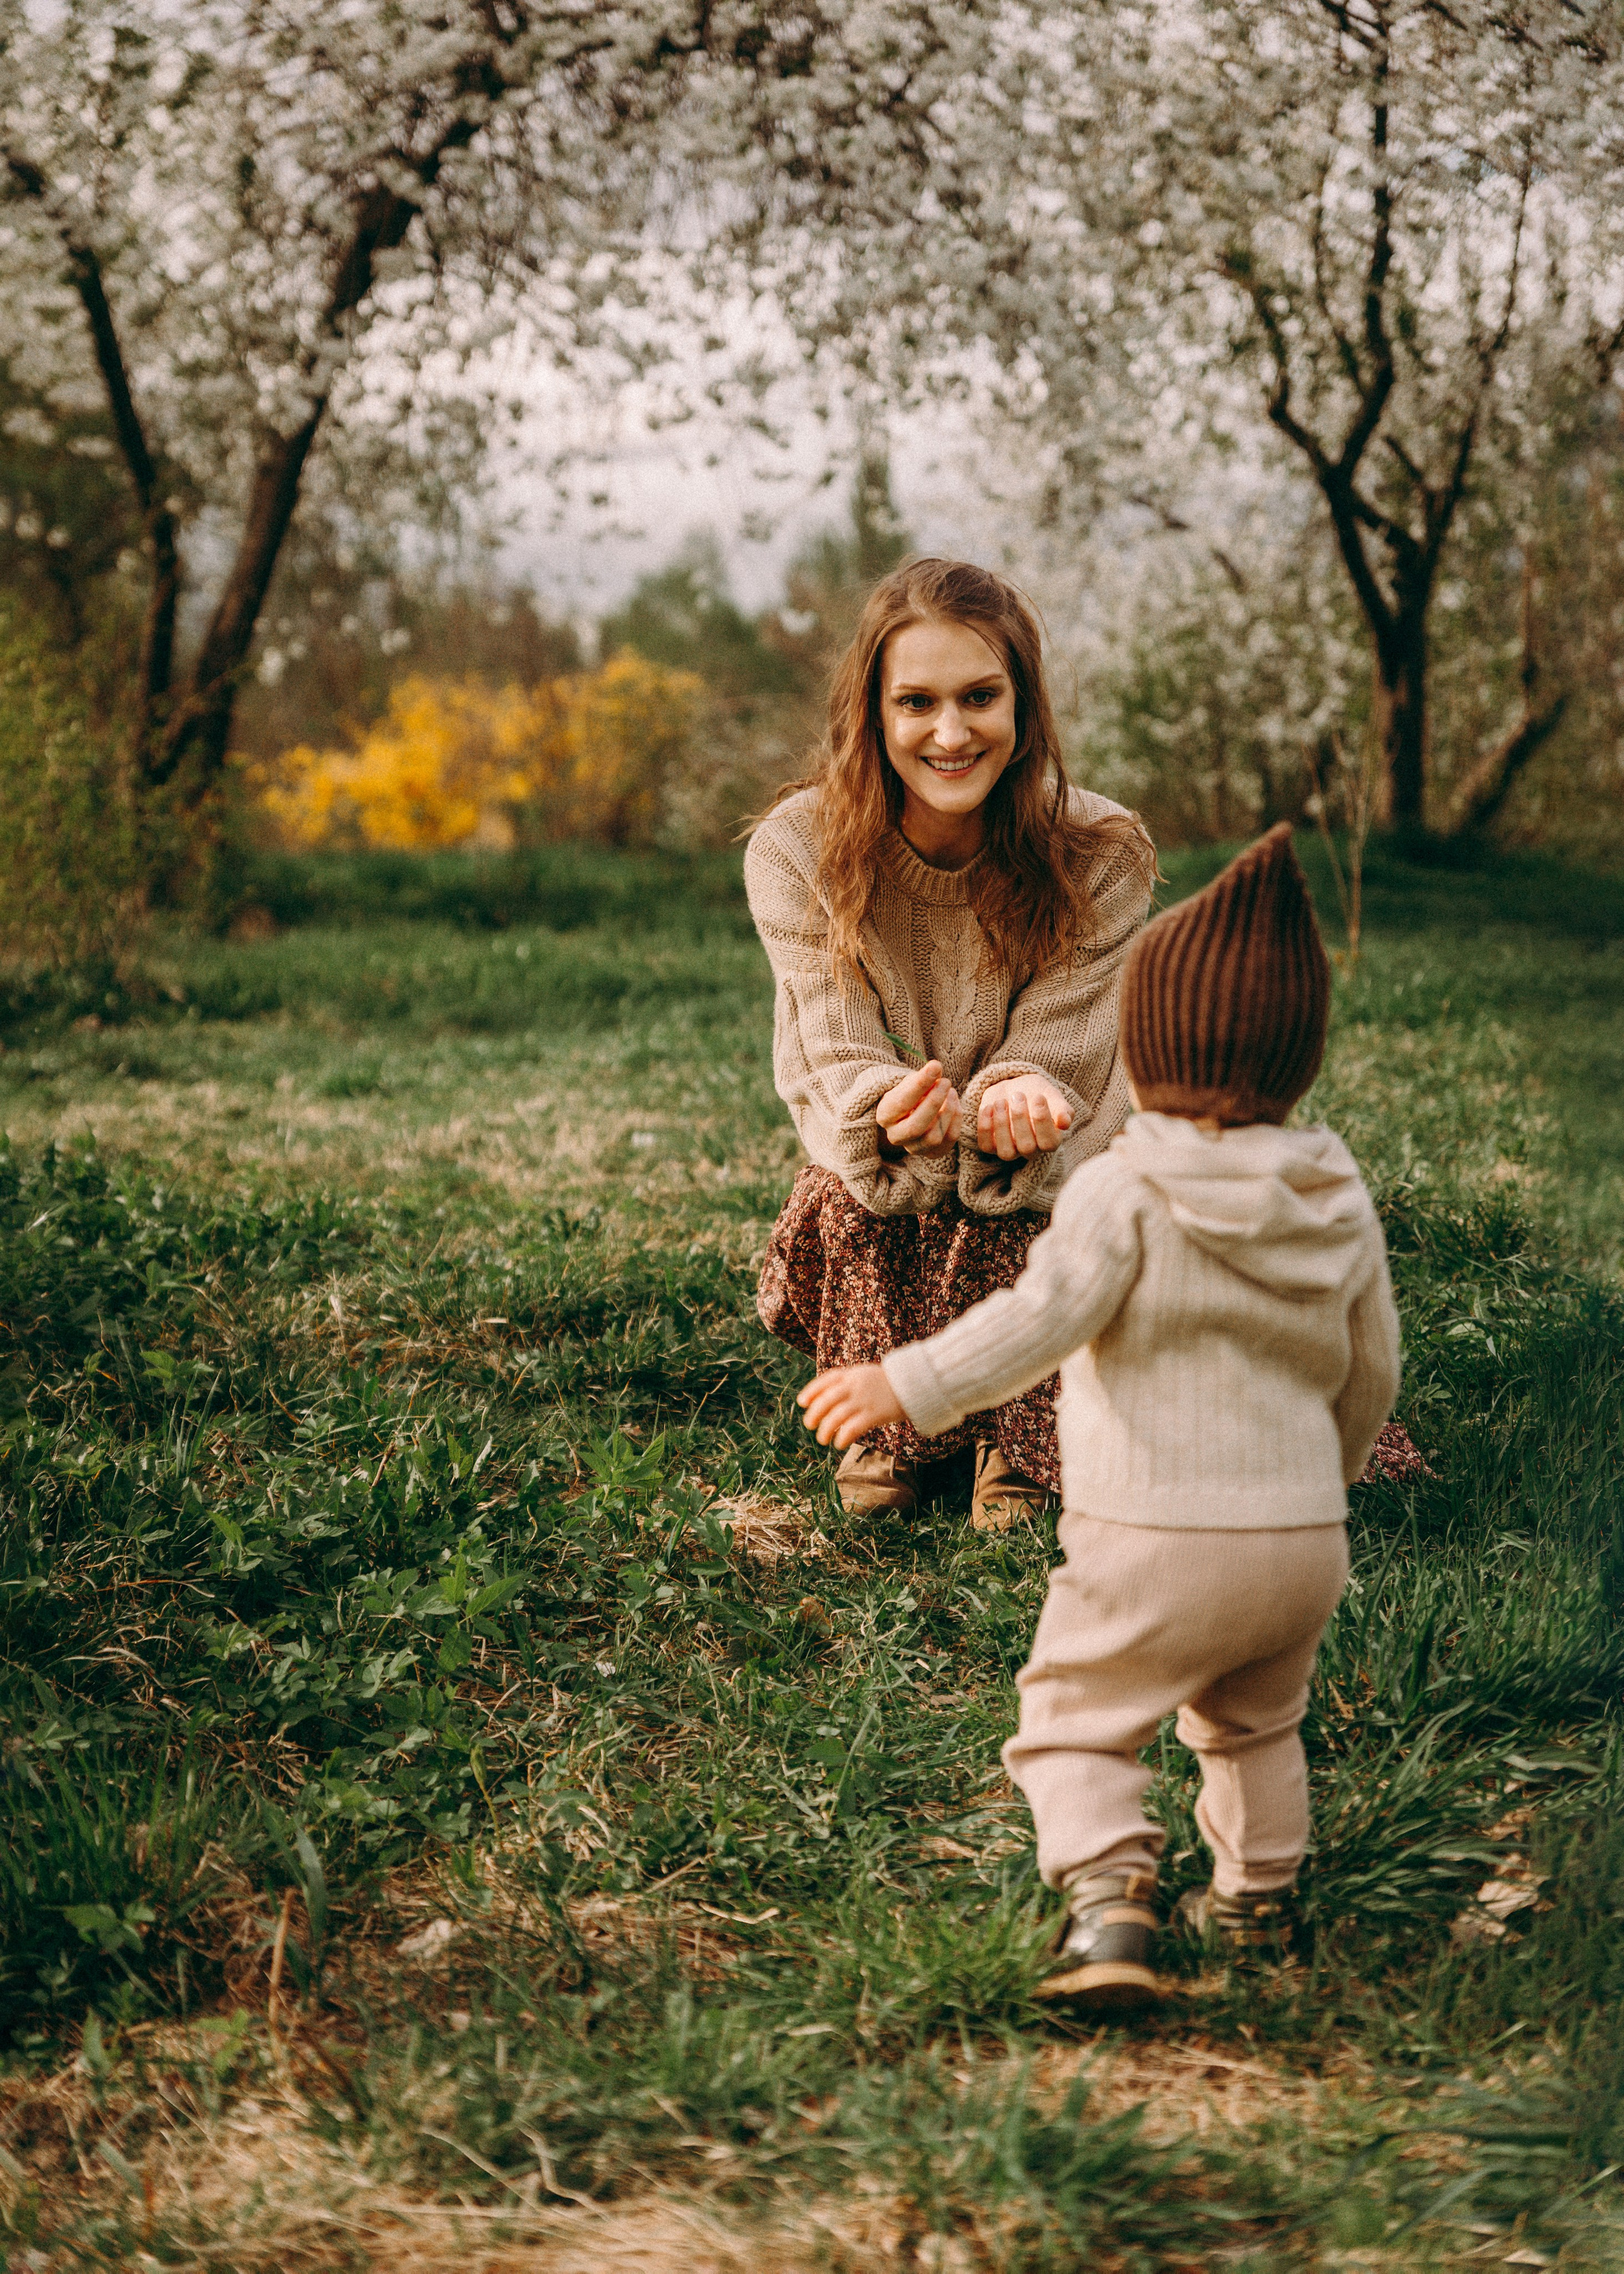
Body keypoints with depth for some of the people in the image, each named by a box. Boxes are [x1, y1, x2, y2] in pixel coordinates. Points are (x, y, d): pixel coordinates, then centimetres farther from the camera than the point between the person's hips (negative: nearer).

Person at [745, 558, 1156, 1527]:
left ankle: (1021, 1439, -2)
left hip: (1050, 1180, -1)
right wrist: (898, 1113, -45)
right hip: (878, 1182, 1)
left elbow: (1056, 1058, -19)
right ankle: (892, 1421, -1)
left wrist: (1015, 1106, -45)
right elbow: (842, 1058, -20)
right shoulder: (799, 849, -19)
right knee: (845, 1209, -29)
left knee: (1006, 1219, -31)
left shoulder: (1099, 855, -21)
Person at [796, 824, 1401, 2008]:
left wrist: (908, 1383, -25)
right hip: (1303, 1542, 5)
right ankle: (1260, 1897, 34)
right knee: (1254, 1725, 28)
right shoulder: (1341, 1202, 5)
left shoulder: (1125, 1189, -11)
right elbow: (1371, 1374, 14)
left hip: (1152, 1538, -5)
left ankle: (1110, 1893, -12)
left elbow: (1045, 1313, -25)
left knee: (1078, 1723, 7)